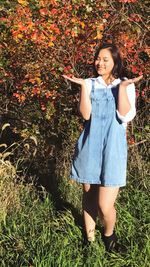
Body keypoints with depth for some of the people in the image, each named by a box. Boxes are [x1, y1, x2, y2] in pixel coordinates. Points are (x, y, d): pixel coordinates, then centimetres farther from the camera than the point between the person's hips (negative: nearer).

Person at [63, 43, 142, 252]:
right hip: (90, 147, 3)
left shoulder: (126, 85, 2)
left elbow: (126, 116, -12)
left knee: (105, 206, -7)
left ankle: (109, 235, 25)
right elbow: (86, 114, -7)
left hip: (112, 148, -2)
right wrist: (83, 86, -14)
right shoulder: (90, 84, 6)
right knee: (89, 197, 13)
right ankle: (89, 238, 33)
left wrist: (122, 87, -16)